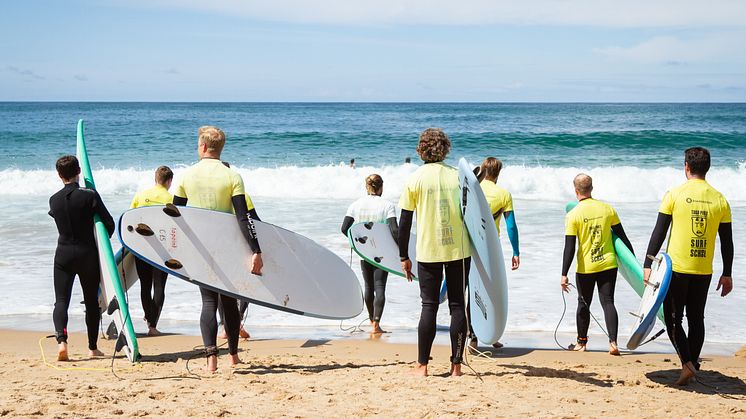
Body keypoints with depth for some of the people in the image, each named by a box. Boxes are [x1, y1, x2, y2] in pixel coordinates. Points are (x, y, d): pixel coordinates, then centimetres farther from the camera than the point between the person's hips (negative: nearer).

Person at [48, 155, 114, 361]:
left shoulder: (54, 200, 2)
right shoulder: (90, 195, -9)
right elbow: (109, 223, -9)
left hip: (64, 253, 2)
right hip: (88, 253, -1)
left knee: (61, 300, 1)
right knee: (92, 301, 11)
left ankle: (61, 341, -22)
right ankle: (93, 347, 18)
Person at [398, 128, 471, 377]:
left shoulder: (416, 179, -1)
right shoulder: (458, 176, 3)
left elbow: (404, 222, -1)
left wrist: (404, 257, 7)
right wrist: (474, 247, 15)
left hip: (428, 252, -1)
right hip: (459, 250, 1)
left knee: (429, 306, 5)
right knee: (457, 305, 6)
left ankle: (422, 365, 8)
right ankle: (456, 365, 6)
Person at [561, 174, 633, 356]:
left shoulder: (573, 215, -10)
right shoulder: (607, 208, 0)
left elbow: (569, 248, -13)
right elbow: (622, 236, 6)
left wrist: (564, 274, -10)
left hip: (585, 267, -2)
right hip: (608, 264, 2)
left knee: (583, 304, 13)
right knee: (608, 302, 2)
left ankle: (581, 342, 25)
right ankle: (613, 342, -12)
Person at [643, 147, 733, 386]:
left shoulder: (675, 195, -7)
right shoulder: (719, 200, 3)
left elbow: (659, 232, -7)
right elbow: (727, 241, 6)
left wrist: (648, 264, -2)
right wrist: (727, 275, 14)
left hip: (677, 268, -3)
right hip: (704, 272, 3)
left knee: (673, 319, 6)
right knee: (696, 320, 15)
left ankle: (687, 364, -9)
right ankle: (693, 365, 19)